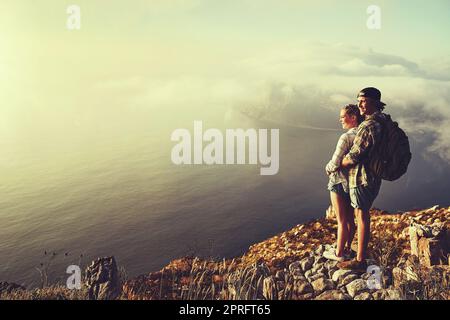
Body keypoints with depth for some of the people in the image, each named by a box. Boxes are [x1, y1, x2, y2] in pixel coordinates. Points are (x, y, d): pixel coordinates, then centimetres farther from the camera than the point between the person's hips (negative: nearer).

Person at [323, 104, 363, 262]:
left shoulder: (346, 138, -24)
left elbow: (335, 163, -21)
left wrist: (328, 168, -1)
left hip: (340, 182, -7)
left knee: (342, 220, 6)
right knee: (350, 218, 20)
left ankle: (339, 253, 21)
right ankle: (347, 248, 34)